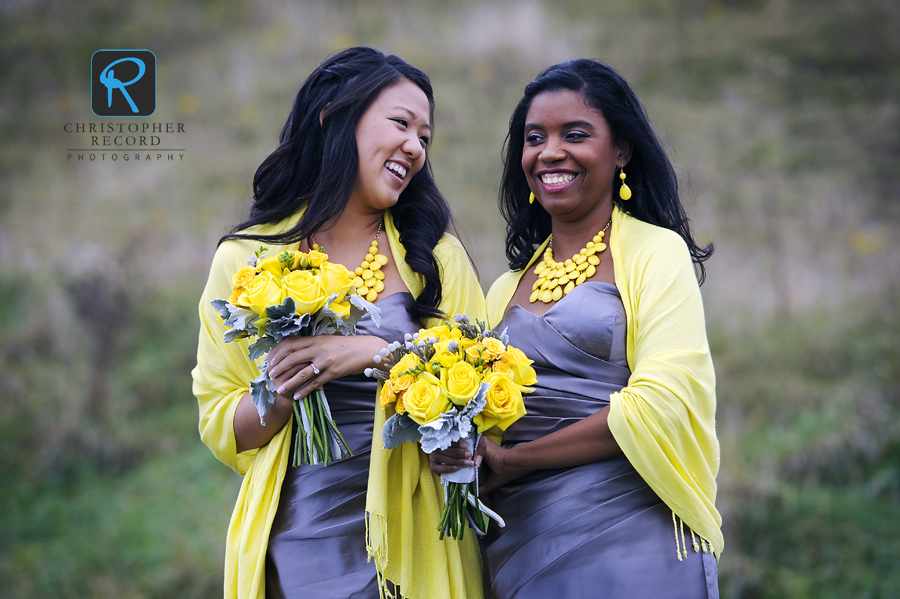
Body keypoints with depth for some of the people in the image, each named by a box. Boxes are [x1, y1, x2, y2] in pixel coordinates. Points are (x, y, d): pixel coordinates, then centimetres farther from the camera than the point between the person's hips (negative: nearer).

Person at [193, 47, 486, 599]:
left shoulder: (437, 255, 4)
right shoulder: (245, 260, 2)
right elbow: (223, 430, 3)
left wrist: (378, 354, -18)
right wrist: (285, 387, -18)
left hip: (419, 539, 1)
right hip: (302, 547, 0)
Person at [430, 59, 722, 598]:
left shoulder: (654, 252, 0)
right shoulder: (507, 290, 16)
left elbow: (661, 406, -13)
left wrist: (507, 463, -9)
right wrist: (456, 449, -7)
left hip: (630, 548, -5)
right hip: (518, 554, 5)